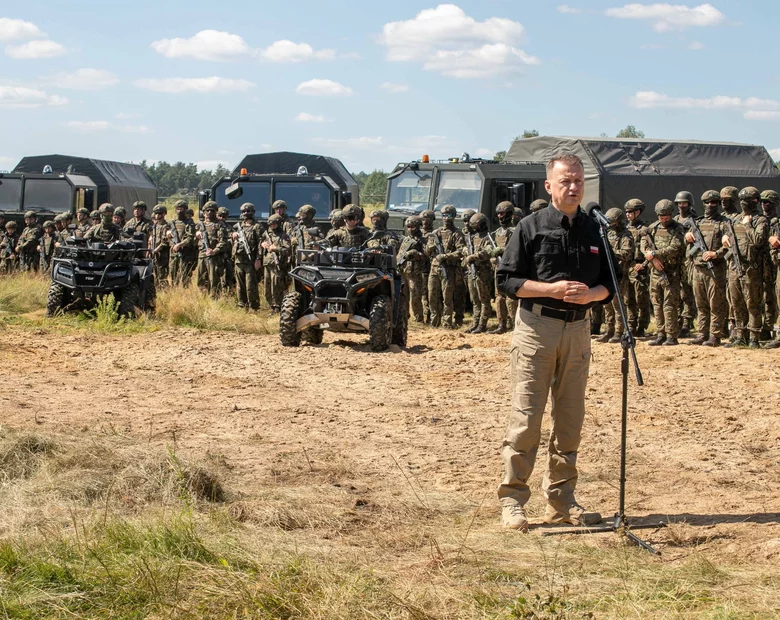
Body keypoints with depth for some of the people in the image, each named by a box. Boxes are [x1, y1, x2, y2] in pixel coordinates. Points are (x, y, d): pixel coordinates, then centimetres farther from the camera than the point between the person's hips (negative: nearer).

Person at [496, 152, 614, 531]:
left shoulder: (594, 231, 11)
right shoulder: (531, 227, -2)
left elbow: (609, 284, 15)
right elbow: (507, 279, -5)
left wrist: (589, 294, -8)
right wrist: (553, 289, -17)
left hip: (578, 329, 5)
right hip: (537, 326, -4)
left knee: (570, 420, 8)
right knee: (526, 417, -6)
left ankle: (561, 501, 17)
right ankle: (512, 500, 0)